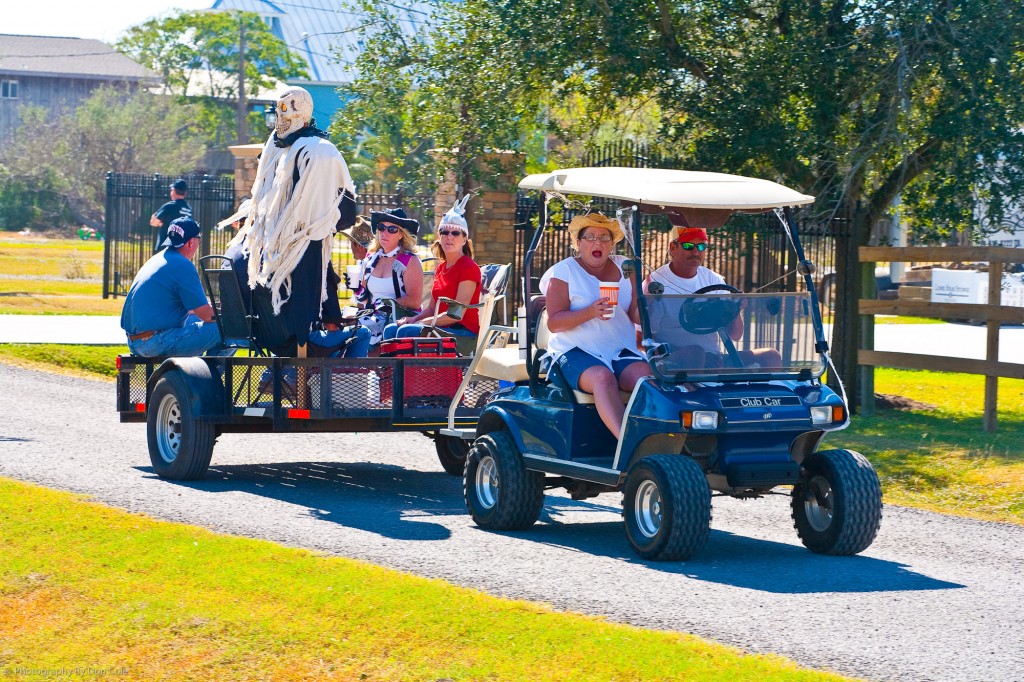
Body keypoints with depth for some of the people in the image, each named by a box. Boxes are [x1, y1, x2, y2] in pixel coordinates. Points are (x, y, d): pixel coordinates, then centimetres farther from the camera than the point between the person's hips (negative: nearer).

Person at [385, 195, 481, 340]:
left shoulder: (469, 268, -9)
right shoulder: (441, 268, 18)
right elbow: (432, 308, 20)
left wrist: (421, 322, -12)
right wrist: (413, 319, -1)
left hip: (464, 331, -8)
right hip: (442, 327, 9)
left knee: (407, 331, -25)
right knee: (390, 330, -5)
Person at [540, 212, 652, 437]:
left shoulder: (624, 267, 17)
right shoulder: (564, 271, 5)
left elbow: (636, 315, 10)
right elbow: (553, 323, -5)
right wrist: (590, 313, -21)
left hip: (621, 351, 4)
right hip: (576, 352, -4)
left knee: (646, 376, -29)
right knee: (602, 377, -36)